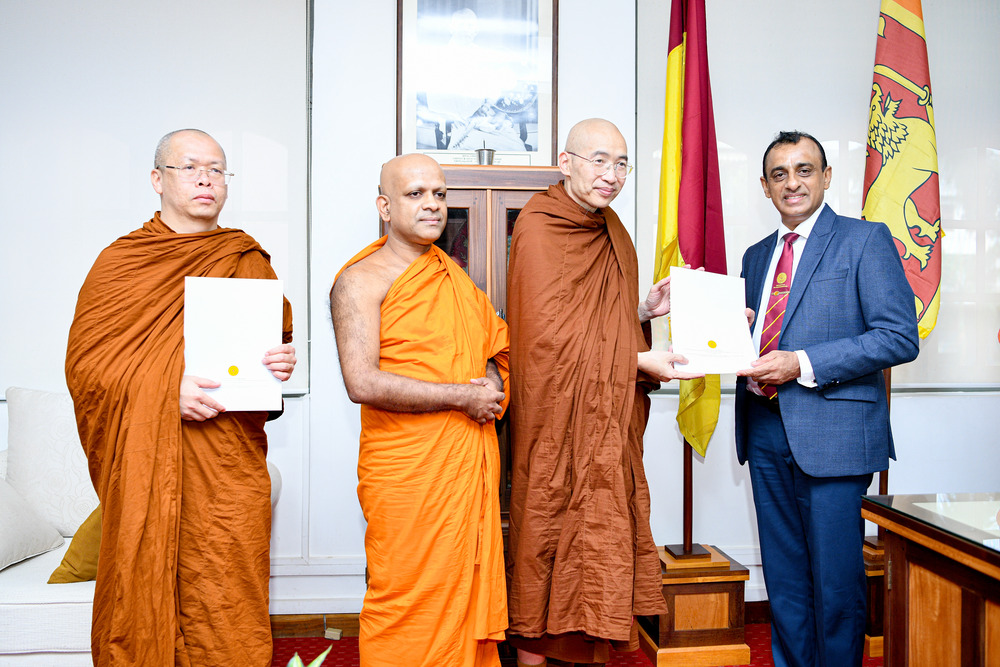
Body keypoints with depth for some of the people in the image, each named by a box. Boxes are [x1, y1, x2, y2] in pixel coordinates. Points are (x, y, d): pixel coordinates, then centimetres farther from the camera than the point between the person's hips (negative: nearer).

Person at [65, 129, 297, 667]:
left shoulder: (250, 261, 11)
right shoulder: (119, 262, 6)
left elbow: (282, 340, 17)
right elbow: (83, 361, 0)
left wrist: (283, 362, -7)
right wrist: (166, 389, -15)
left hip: (230, 468, 1)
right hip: (143, 467, -1)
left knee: (229, 618, 2)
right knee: (143, 605, 7)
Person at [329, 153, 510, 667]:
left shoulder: (453, 275, 14)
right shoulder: (362, 278, -8)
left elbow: (495, 341, 23)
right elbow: (363, 383, -20)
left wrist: (494, 383, 0)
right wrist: (462, 396, -16)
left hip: (471, 465, 7)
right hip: (407, 473, -6)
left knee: (469, 592, 16)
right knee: (408, 607, 4)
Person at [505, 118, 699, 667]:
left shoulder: (608, 230, 14)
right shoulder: (538, 230, -12)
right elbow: (552, 335, -17)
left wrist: (645, 309, 2)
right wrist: (637, 361, -15)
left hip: (608, 425, 8)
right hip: (560, 423, -8)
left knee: (599, 538, 12)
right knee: (552, 536, 2)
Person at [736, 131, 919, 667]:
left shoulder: (865, 240, -2)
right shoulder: (757, 256, 17)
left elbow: (900, 336, -11)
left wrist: (802, 364, -18)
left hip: (832, 431, -5)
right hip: (765, 431, 6)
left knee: (835, 581, 3)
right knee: (783, 578, 14)